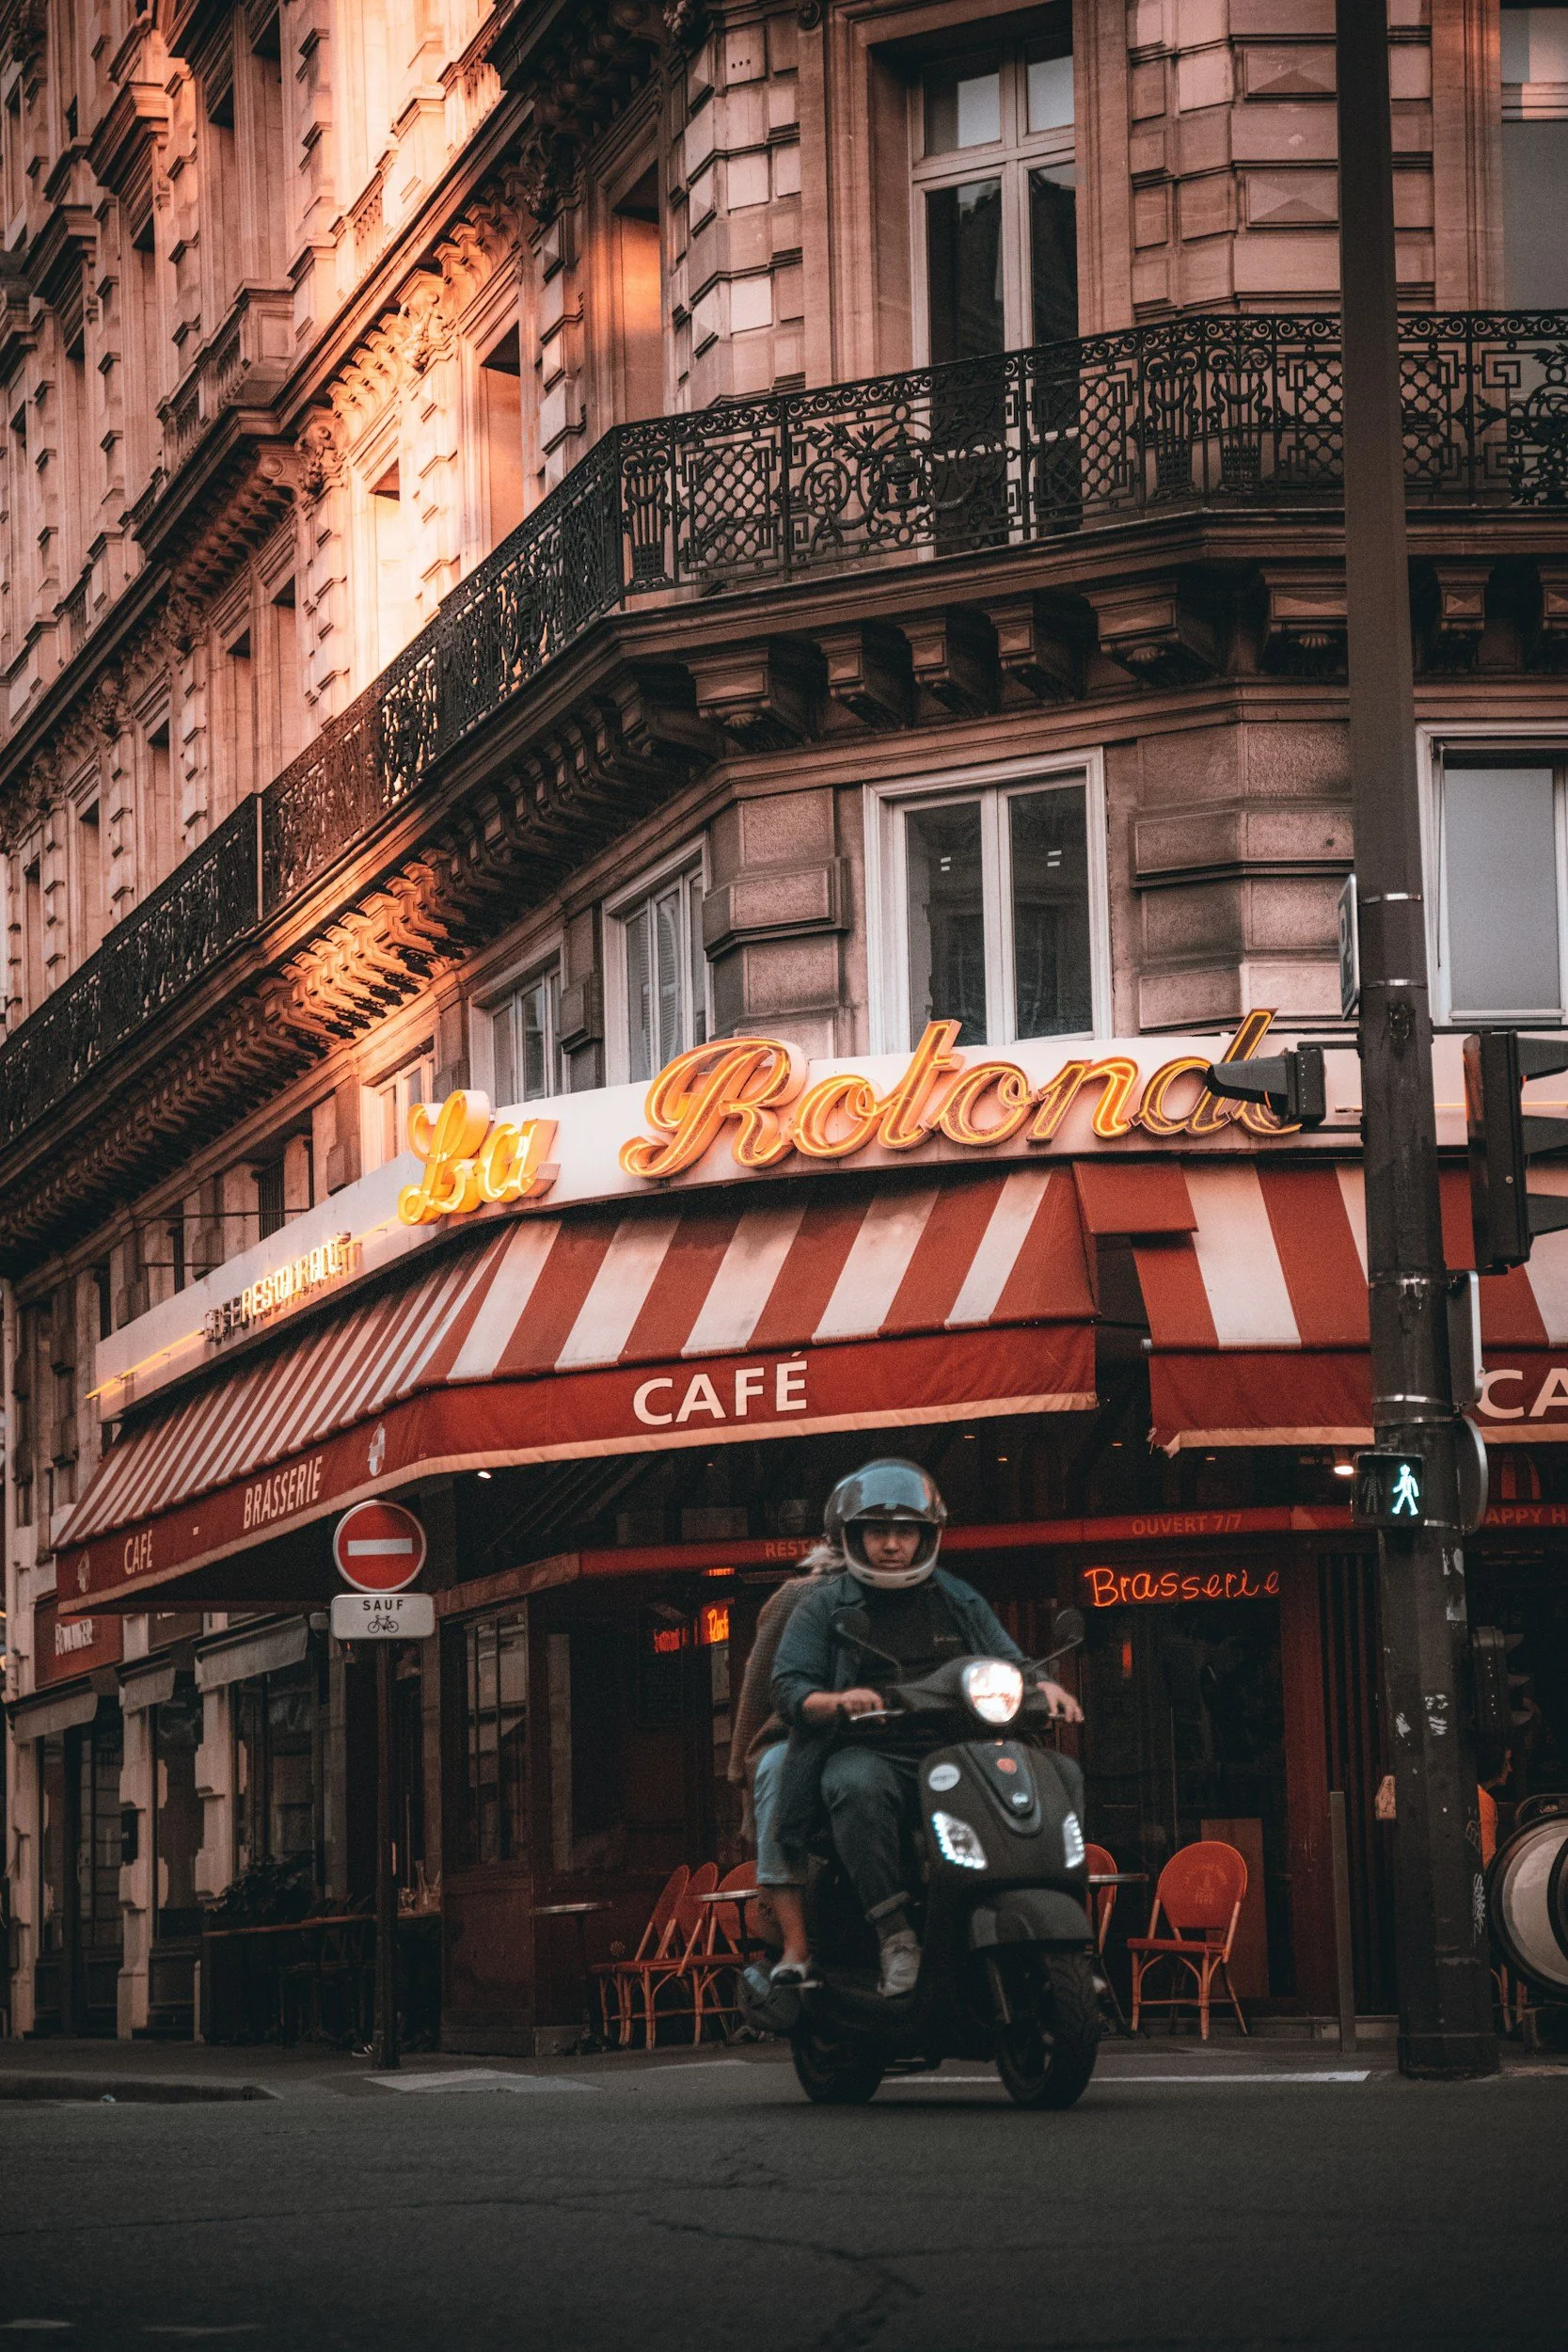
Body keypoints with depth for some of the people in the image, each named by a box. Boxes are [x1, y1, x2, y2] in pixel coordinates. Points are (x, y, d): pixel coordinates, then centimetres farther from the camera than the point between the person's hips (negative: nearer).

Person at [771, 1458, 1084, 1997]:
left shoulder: (959, 1600, 22)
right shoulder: (824, 1605, 11)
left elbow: (1009, 1664, 18)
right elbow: (789, 1689, 1)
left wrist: (1042, 1685, -6)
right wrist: (838, 1701, -21)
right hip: (870, 1752, -4)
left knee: (1062, 1774, -16)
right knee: (858, 1786, -39)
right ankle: (895, 1936, -36)